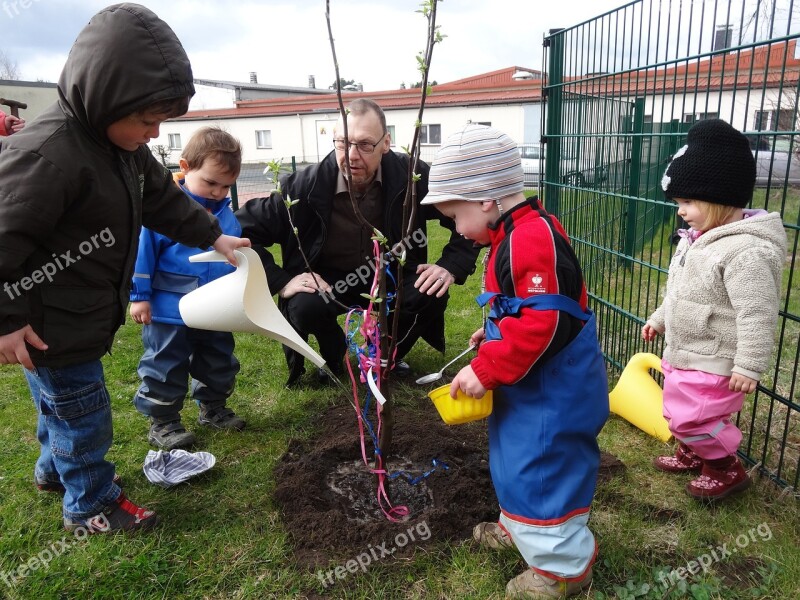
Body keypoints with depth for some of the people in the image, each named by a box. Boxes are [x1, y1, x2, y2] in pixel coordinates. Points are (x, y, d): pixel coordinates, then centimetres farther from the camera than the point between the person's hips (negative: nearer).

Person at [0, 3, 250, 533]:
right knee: (83, 414, 7)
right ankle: (91, 506, 29)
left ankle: (55, 467, 52)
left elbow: (164, 201, 16)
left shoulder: (126, 149, 2)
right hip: (49, 329, -9)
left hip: (83, 320, 9)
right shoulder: (45, 155, -29)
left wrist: (215, 237, 13)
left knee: (61, 403, 28)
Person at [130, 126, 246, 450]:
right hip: (168, 311, -5)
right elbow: (142, 253, -12)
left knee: (220, 364, 19)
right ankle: (162, 422, 25)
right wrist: (139, 296, -11)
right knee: (166, 369, 9)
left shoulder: (226, 214, 2)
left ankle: (213, 408, 39)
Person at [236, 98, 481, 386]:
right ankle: (333, 356, 5)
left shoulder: (412, 176, -21)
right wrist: (281, 281, -24)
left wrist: (451, 266, -22)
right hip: (329, 279, -1)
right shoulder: (304, 186, -24)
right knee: (304, 306, -33)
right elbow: (242, 230, -17)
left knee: (432, 296, -27)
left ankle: (389, 355, 7)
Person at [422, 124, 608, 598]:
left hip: (551, 387, -10)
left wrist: (485, 370, -26)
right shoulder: (519, 233, 6)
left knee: (539, 469, 4)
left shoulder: (532, 239, -27)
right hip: (534, 380, 10)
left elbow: (541, 323, -31)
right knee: (519, 458, 25)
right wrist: (494, 334, 18)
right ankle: (521, 525, 47)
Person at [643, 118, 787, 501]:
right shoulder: (698, 237, 4)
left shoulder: (747, 252, -28)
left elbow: (757, 316, -27)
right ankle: (692, 453, 47)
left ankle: (728, 470, 25)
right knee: (678, 410, 23)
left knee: (691, 417, 0)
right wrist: (659, 319, 23)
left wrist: (749, 367, -24)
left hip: (713, 362, -9)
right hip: (685, 352, 9)